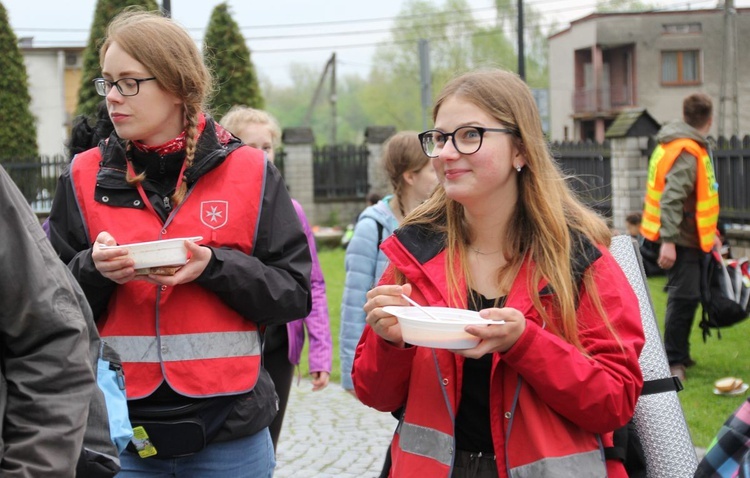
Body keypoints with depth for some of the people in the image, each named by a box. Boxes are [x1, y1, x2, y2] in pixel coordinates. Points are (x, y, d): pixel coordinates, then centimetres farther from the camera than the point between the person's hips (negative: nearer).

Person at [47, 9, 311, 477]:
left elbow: (295, 294, -2)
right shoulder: (86, 178, 4)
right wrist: (94, 270, -14)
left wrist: (214, 266, -16)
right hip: (120, 426, 1)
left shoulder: (250, 173, -1)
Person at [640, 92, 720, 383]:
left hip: (690, 238, 10)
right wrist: (669, 241, -30)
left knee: (686, 297, 16)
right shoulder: (686, 152, -17)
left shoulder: (690, 148, 16)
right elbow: (671, 198, -26)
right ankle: (674, 362, -6)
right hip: (681, 240, -10)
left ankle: (679, 355, 25)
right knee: (684, 297, -10)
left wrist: (710, 234, 24)